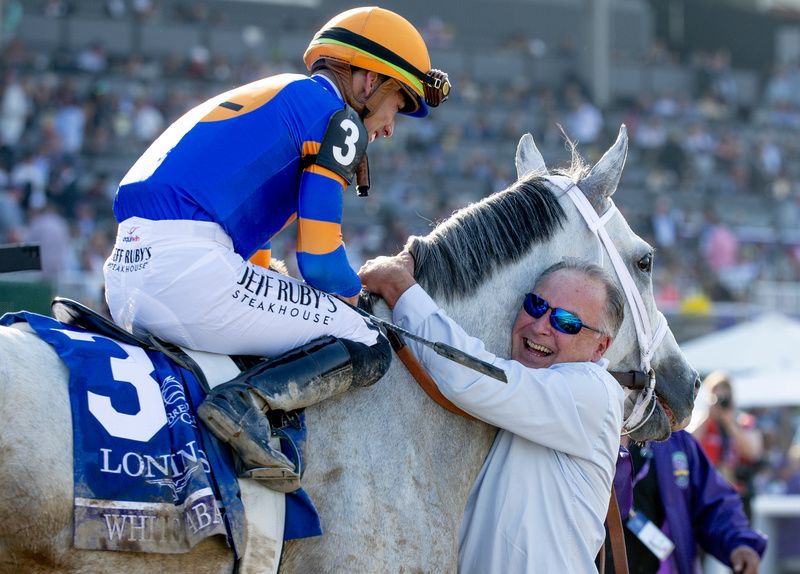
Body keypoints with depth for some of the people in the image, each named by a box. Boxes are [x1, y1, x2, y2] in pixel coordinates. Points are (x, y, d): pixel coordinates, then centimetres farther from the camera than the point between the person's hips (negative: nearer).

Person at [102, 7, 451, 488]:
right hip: (188, 264, -9)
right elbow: (320, 261, -2)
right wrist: (358, 293, 18)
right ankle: (249, 399, -24)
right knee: (368, 350, -3)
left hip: (124, 273, 9)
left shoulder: (266, 99, 31)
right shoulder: (338, 119, 3)